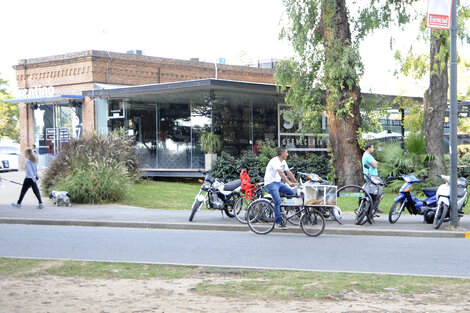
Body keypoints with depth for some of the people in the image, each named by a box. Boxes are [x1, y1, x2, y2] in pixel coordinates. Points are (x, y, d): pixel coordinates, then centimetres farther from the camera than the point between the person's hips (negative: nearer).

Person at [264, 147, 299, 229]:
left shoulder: (283, 162, 11)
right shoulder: (275, 161, -20)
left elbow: (289, 172, 13)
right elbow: (280, 173, -32)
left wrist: (296, 182, 9)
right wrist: (289, 182, -41)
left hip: (278, 182, 9)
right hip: (270, 183, -9)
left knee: (292, 193, -5)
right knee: (278, 201, -21)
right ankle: (278, 221, -12)